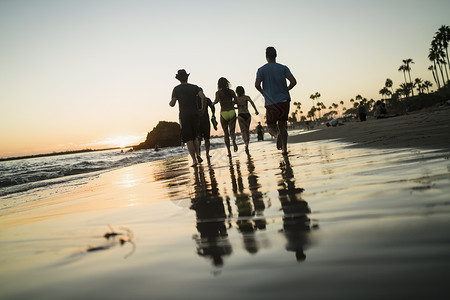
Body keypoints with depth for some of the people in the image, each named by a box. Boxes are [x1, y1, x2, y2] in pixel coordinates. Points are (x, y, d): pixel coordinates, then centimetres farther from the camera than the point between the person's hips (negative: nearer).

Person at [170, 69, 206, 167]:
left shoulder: (176, 89, 1)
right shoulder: (194, 87, 8)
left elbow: (172, 104, -5)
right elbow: (203, 97, -8)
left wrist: (170, 103, 20)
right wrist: (203, 109, 5)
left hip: (184, 116, -3)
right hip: (195, 114, 3)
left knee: (188, 139, 1)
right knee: (195, 136, 18)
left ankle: (194, 160, -5)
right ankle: (198, 155, 1)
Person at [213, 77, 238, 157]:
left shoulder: (218, 92, -2)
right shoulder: (231, 91, 4)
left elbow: (216, 100, -19)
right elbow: (236, 101, -2)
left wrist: (213, 103, 3)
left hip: (223, 114, -1)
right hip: (232, 112, 1)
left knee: (225, 132, 9)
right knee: (232, 131, 3)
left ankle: (229, 151, 6)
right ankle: (234, 141, -31)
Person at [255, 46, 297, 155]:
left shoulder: (261, 70, 1)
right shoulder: (283, 68, 5)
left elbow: (257, 84, -11)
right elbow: (293, 82, -5)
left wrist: (263, 92, 8)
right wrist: (286, 90, 13)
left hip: (270, 103, -2)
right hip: (284, 100, 2)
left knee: (271, 126, 10)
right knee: (282, 125, 12)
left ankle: (277, 135, -25)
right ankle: (284, 148, 1)